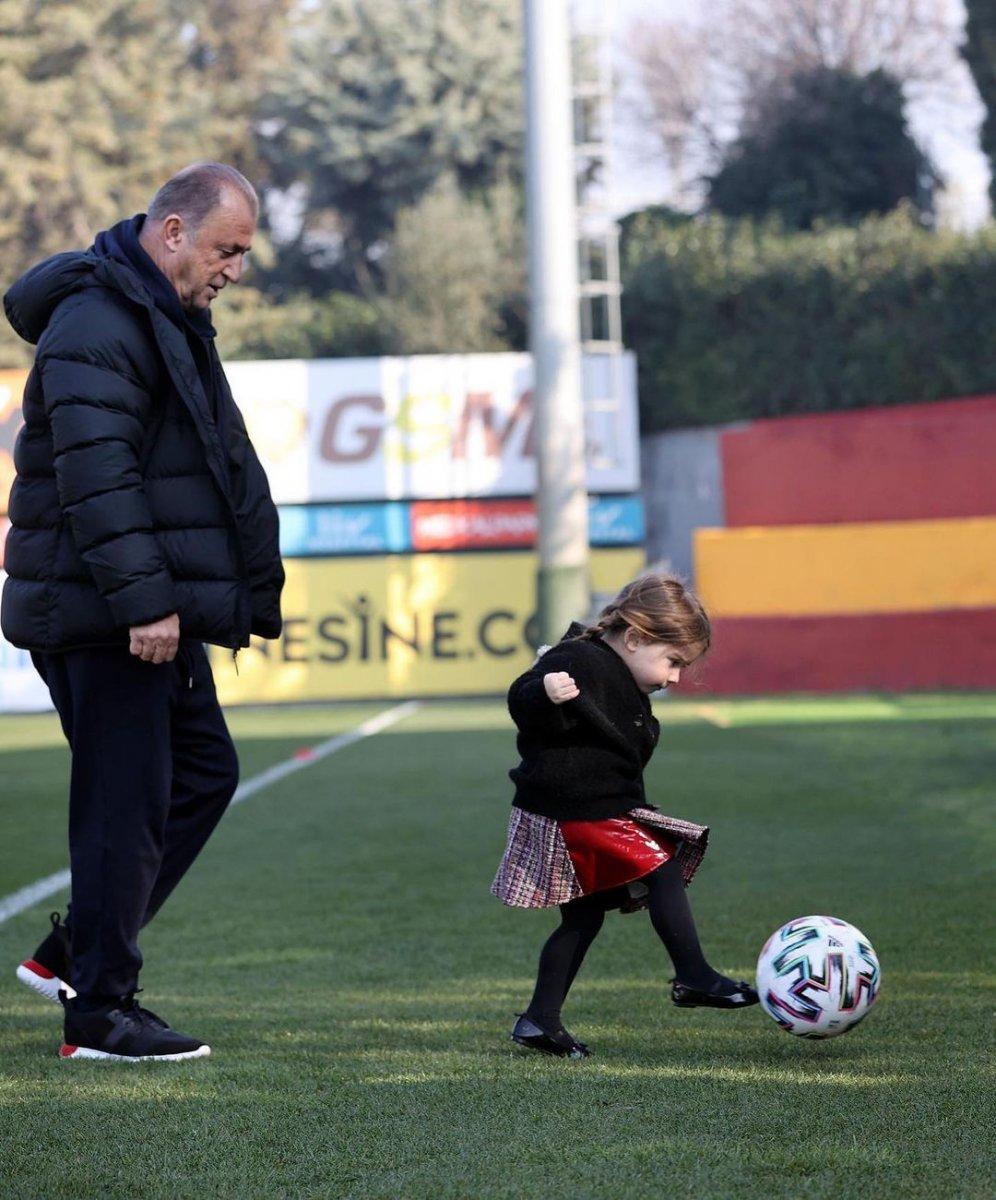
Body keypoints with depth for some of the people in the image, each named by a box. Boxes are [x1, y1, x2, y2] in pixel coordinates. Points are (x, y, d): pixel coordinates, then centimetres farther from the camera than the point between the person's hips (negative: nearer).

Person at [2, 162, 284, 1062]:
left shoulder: (165, 317, 19)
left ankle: (72, 955, 20)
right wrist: (144, 600, -26)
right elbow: (96, 475, -24)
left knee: (205, 773, 15)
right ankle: (99, 1013, 1)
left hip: (153, 611, 11)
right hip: (103, 616, -11)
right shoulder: (97, 323, -15)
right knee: (125, 804, -6)